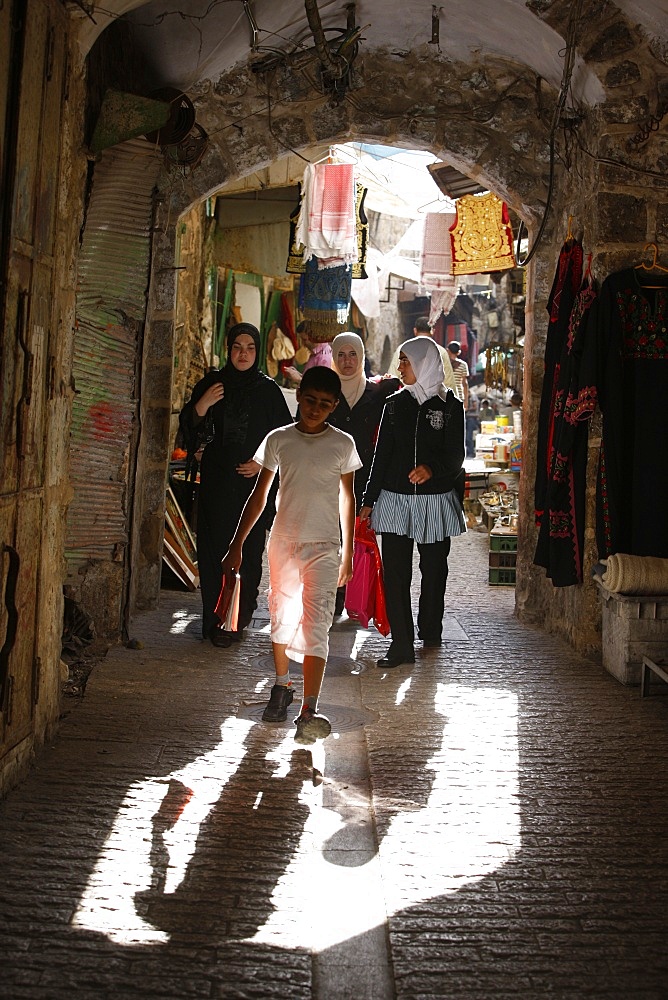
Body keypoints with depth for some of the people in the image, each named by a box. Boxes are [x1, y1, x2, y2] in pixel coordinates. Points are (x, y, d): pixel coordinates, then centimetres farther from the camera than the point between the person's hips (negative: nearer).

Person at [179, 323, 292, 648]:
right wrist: (201, 406, -15)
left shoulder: (268, 389, 4)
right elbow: (188, 427, 4)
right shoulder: (211, 383, 5)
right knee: (216, 548, -2)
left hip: (254, 481, 0)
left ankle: (239, 619, 10)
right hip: (216, 481, 0)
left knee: (248, 551, -1)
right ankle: (217, 621, 3)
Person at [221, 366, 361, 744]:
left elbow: (347, 499, 8)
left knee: (315, 626, -11)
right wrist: (238, 544, 4)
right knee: (282, 618, 12)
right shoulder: (279, 440, 2)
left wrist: (348, 553, 8)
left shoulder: (342, 444, 1)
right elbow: (260, 495, 7)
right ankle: (282, 687, 32)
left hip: (324, 547, -2)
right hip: (283, 542, 2)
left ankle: (309, 711, -15)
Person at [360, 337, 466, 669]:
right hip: (395, 499, 2)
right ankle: (401, 644, -3)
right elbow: (381, 454, 10)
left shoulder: (450, 406, 0)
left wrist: (431, 469, -25)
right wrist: (369, 499, 7)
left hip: (436, 500, -2)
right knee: (394, 571, -5)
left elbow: (456, 457, -5)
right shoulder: (395, 403, 9)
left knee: (433, 569, 8)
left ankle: (430, 632, 28)